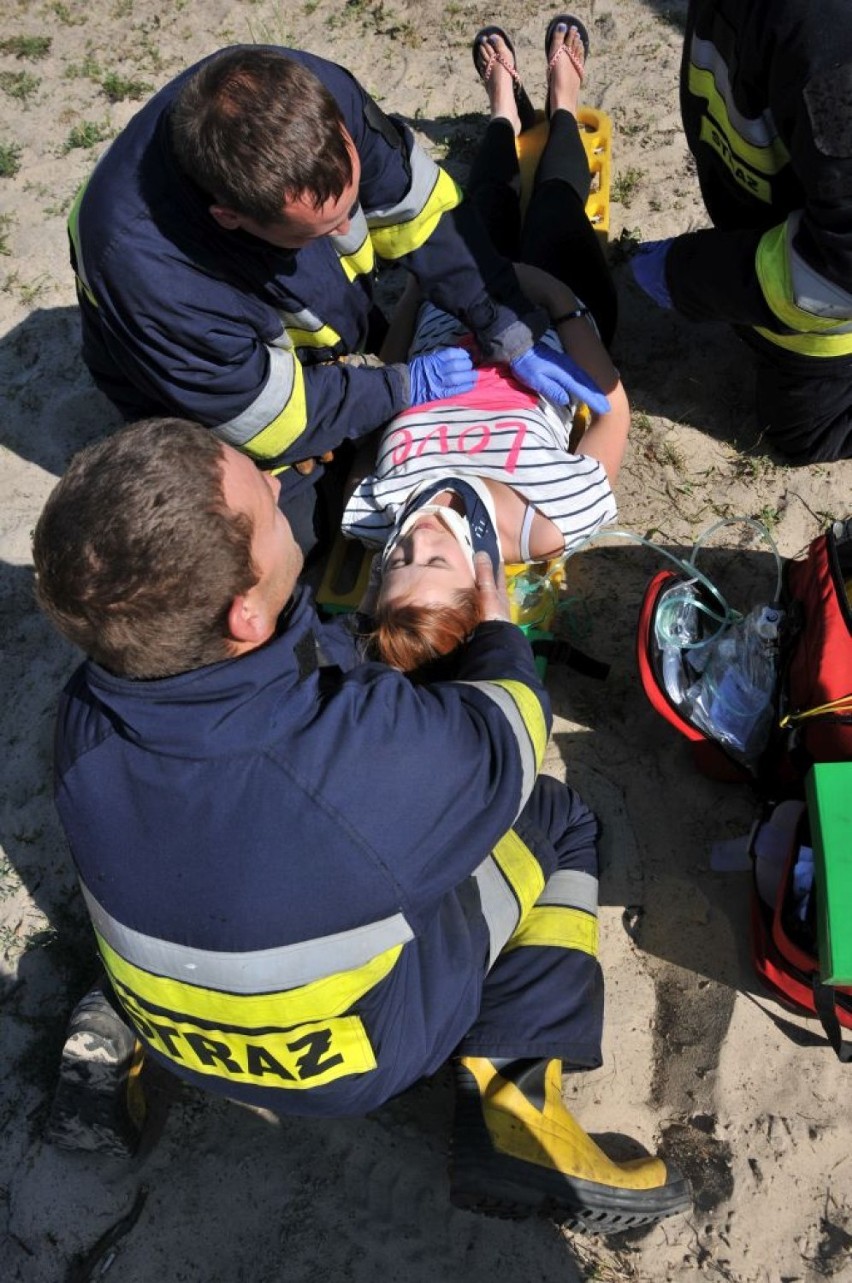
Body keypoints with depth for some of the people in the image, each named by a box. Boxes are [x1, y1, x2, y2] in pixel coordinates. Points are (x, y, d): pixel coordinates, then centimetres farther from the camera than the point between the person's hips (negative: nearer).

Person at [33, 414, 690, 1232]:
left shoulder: (86, 717, -25)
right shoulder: (373, 752, -41)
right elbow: (506, 743, -18)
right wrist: (496, 627, 2)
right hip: (363, 1054, -3)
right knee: (558, 816, 10)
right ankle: (507, 1105, 1)